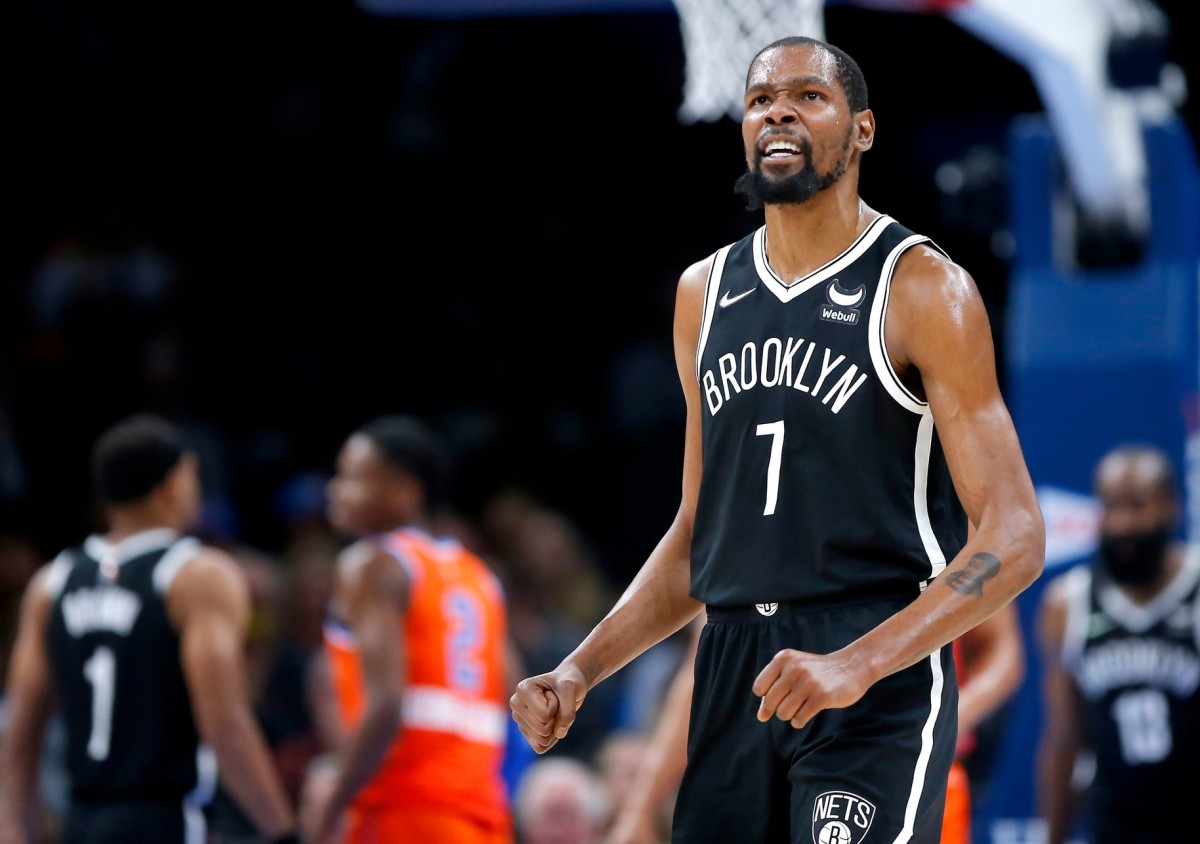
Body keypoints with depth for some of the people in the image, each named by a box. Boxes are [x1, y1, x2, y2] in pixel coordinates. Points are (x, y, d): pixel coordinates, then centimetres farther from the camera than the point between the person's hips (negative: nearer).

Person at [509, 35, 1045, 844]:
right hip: (734, 677, 6)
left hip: (880, 679, -6)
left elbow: (1014, 536, -12)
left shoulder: (922, 289, -5)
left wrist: (857, 664, -24)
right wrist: (582, 670, 9)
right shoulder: (705, 294, 14)